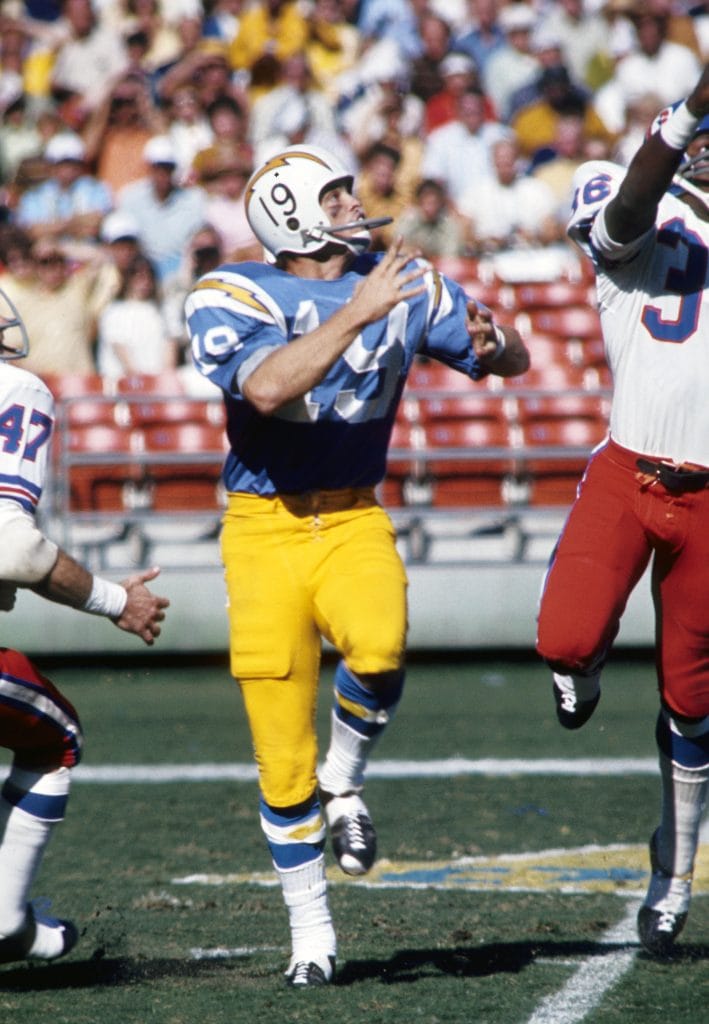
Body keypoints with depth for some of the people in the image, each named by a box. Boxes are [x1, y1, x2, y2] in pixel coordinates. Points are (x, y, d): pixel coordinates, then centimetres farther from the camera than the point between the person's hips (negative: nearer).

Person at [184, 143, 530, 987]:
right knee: (281, 759, -2)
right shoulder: (229, 299, -9)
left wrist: (490, 342, -14)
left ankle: (344, 784, -1)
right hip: (264, 529, -2)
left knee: (378, 651, -32)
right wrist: (355, 315, -29)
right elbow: (267, 387, -28)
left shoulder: (402, 285, 3)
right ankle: (310, 932, 16)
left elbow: (514, 361, 9)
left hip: (354, 521, 2)